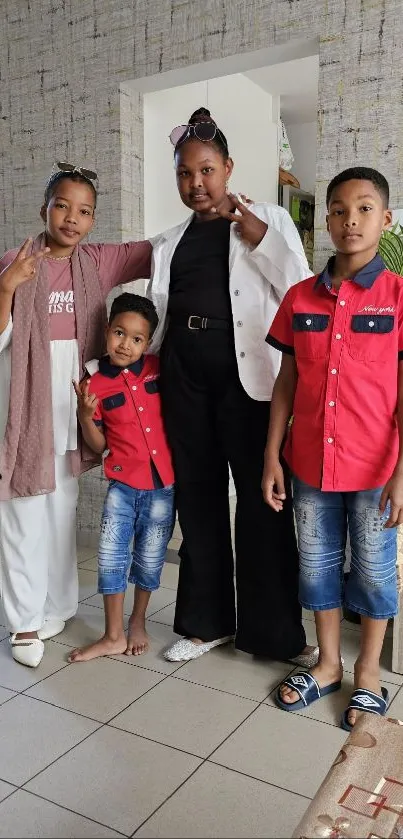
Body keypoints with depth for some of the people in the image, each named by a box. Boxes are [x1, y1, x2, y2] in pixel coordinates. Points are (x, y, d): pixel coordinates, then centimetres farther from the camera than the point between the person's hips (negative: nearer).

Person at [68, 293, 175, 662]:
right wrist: (86, 416, -14)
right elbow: (98, 444, 1)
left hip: (163, 482, 1)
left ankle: (138, 623, 35)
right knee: (111, 555, -1)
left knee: (150, 558, 11)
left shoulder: (159, 370, -3)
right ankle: (113, 636, 19)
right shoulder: (97, 385, -4)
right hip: (123, 483, 0)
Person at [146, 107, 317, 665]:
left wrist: (260, 240, -10)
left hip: (246, 376, -4)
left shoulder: (268, 221, 5)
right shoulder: (169, 243, 16)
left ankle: (275, 632, 14)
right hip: (184, 379, 4)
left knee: (262, 502, -1)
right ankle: (207, 622, 25)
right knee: (198, 499, 9)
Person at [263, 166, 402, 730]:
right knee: (317, 565, 16)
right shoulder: (300, 297, 2)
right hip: (310, 465, 4)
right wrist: (272, 458, 3)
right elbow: (286, 382, 5)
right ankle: (328, 664, 39)